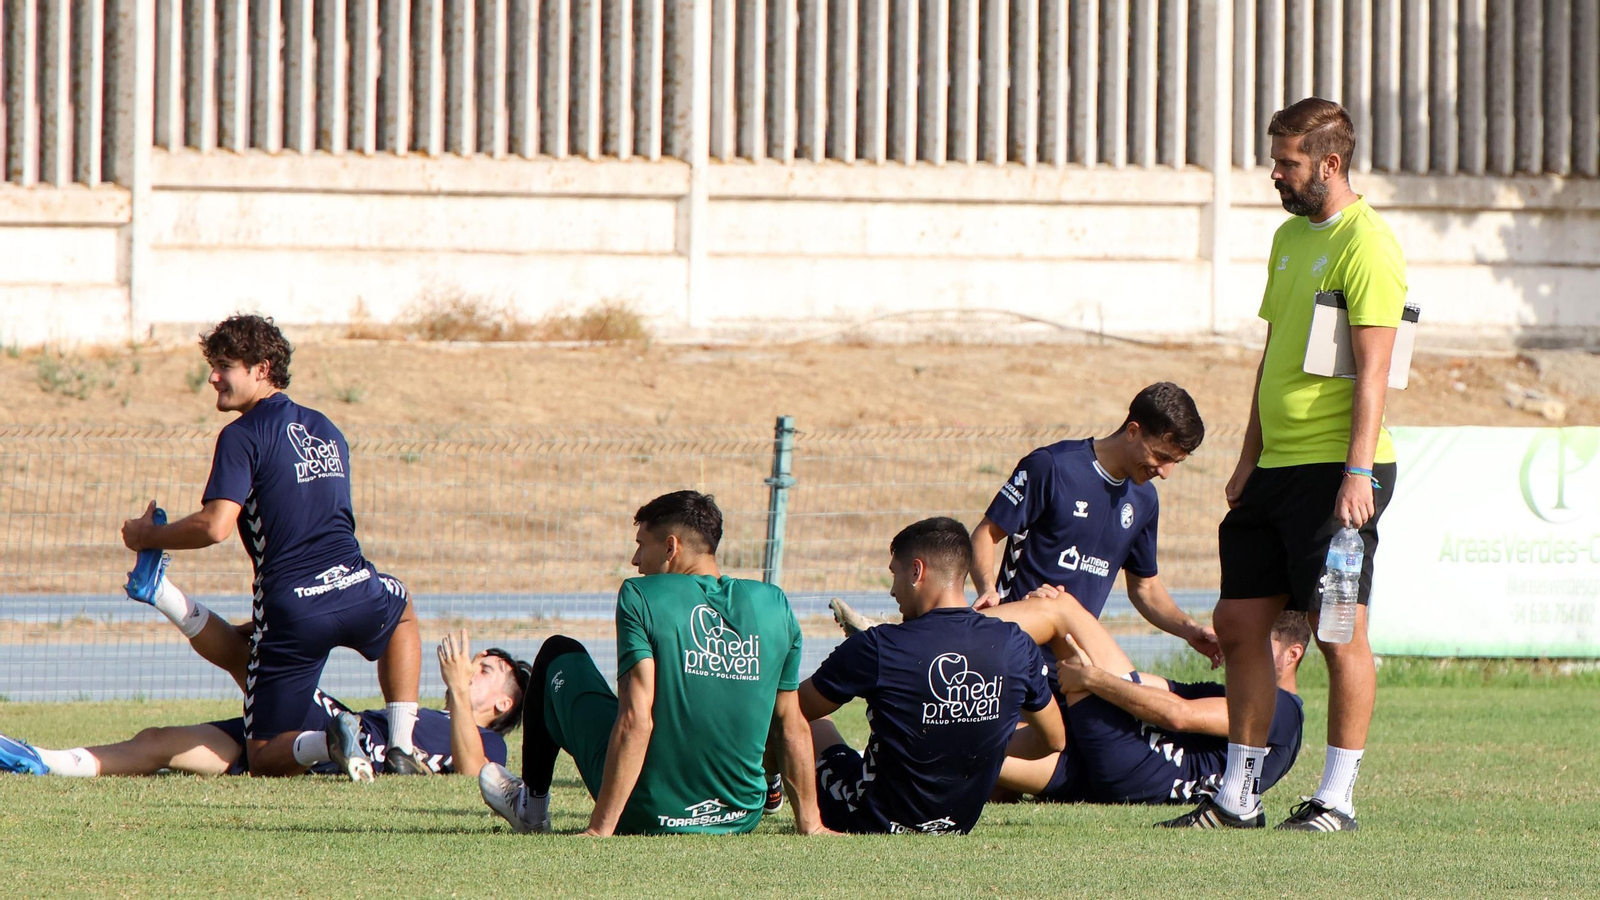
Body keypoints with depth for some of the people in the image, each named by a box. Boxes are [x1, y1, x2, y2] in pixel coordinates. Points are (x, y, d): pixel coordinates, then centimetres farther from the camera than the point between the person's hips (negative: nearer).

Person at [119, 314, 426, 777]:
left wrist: (147, 536, 1)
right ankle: (403, 745, 26)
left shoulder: (243, 436, -5)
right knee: (401, 610, 43)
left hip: (293, 608, -5)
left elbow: (215, 526, -16)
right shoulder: (326, 430, 20)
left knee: (264, 758, 6)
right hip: (356, 590, 5)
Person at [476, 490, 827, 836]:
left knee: (559, 655, 18)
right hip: (742, 819, 4)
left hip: (646, 816, -4)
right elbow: (794, 728, 3)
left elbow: (635, 719, -19)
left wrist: (600, 830, -19)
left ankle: (532, 804, 33)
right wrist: (809, 824, 12)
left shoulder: (641, 597, -12)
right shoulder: (775, 605, 0)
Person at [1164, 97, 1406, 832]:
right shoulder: (1290, 237, 17)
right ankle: (1237, 797, 14)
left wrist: (1358, 473, -22)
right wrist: (1250, 459, 19)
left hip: (1335, 469, -9)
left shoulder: (1365, 244, -11)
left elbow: (1372, 369, -17)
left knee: (1339, 630, -5)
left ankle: (1337, 798, 0)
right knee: (1238, 623, 8)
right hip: (1278, 468, 9)